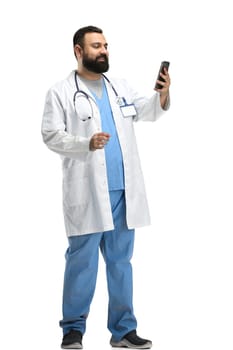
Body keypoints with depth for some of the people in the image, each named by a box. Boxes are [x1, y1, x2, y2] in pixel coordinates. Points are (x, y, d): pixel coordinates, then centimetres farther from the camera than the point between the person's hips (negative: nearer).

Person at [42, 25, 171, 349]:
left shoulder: (119, 87, 14)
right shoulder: (61, 92, -1)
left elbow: (146, 110, 9)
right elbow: (52, 135, -8)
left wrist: (162, 95, -12)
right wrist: (87, 144, -23)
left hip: (123, 190, 5)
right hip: (87, 192, -5)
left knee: (121, 261, 11)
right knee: (82, 261, 1)